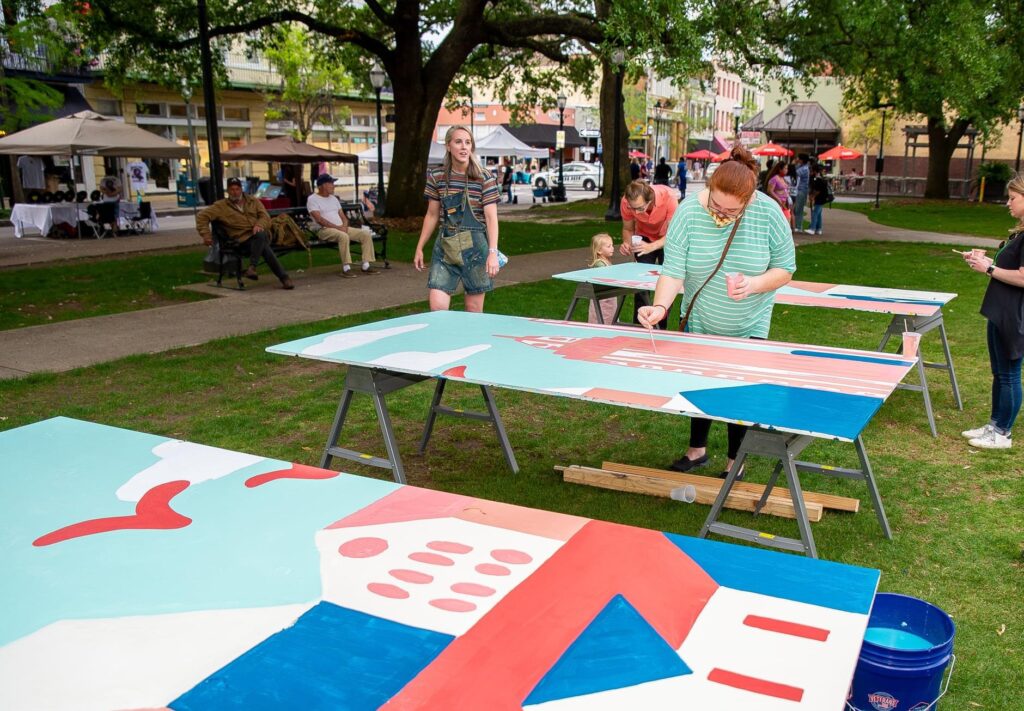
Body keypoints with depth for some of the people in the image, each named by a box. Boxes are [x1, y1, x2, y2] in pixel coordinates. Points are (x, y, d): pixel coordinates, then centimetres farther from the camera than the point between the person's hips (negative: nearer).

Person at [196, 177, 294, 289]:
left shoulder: (253, 201, 20)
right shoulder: (222, 206, 12)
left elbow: (265, 216, 8)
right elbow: (202, 216, 8)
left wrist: (259, 225, -15)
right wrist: (205, 234, -6)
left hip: (260, 234, 3)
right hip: (244, 238, -2)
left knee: (260, 235, -38)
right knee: (265, 248, -34)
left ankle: (252, 267, -30)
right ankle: (284, 277, -33)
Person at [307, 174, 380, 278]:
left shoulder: (333, 198, 22)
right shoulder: (312, 199, -2)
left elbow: (342, 216, 18)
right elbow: (319, 219, -15)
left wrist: (344, 226, -6)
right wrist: (337, 227, -19)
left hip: (341, 228, 8)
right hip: (324, 230, -8)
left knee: (366, 234, -10)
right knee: (344, 236, -39)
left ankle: (366, 265, -11)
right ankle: (346, 268, -33)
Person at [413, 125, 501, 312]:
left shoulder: (484, 178, -4)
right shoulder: (436, 176, 5)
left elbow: (491, 218, -8)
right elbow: (432, 215, 12)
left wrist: (493, 252, -18)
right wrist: (419, 248, 12)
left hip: (475, 246, -2)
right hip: (445, 246, 2)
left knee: (474, 309, 4)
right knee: (437, 308, -6)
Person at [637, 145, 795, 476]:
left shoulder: (769, 214, -19)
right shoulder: (688, 213, -21)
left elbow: (784, 270, -10)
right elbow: (673, 271, -25)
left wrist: (755, 284, -29)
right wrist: (660, 307, -42)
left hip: (749, 325, -1)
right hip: (701, 322, 1)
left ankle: (735, 461, 23)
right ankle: (697, 450, 36)